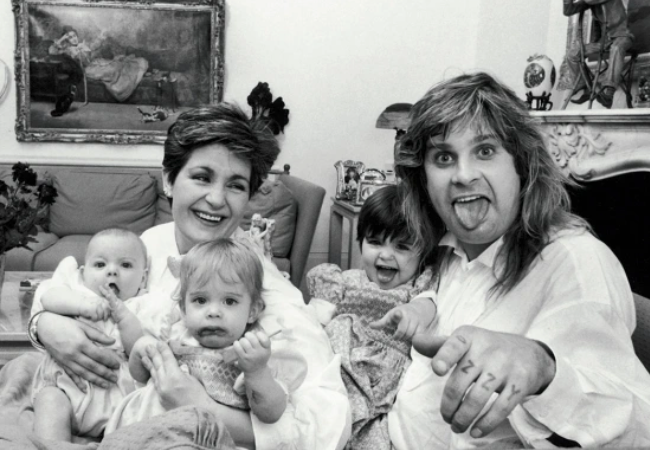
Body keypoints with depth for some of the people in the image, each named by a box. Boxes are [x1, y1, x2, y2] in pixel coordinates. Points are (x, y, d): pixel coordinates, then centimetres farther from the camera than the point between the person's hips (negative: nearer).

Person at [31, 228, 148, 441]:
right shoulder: (77, 288, 14)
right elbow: (48, 297, -7)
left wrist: (123, 313, -19)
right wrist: (81, 304, -24)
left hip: (118, 389, -1)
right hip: (65, 380, 1)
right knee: (51, 402, -26)